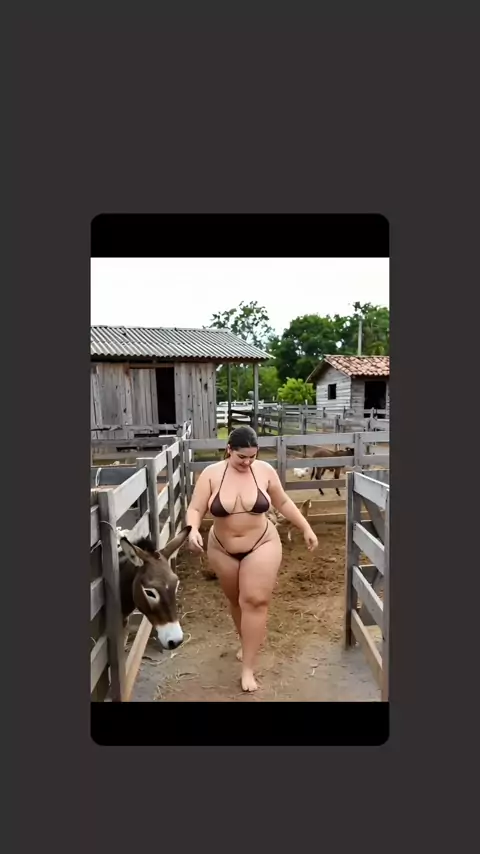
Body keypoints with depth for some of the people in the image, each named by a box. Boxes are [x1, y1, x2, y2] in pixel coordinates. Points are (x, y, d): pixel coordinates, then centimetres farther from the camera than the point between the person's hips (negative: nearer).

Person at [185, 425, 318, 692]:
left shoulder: (265, 470, -11)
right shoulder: (211, 474, -13)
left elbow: (284, 503, 2)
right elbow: (195, 509, -14)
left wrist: (307, 529, 3)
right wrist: (193, 531, -34)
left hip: (262, 546, -1)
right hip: (223, 550, 2)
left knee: (255, 601, -6)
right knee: (237, 601, 18)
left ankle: (248, 668, 7)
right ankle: (249, 642, 44)